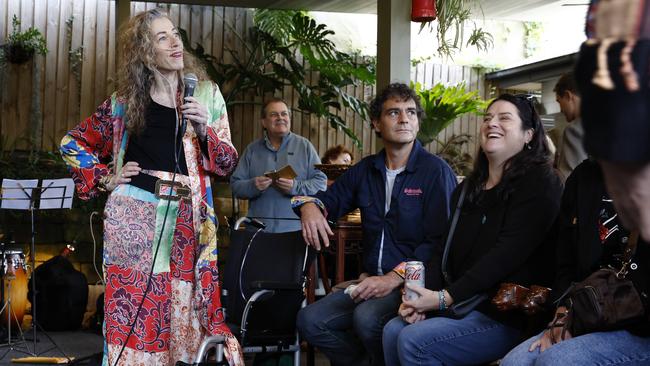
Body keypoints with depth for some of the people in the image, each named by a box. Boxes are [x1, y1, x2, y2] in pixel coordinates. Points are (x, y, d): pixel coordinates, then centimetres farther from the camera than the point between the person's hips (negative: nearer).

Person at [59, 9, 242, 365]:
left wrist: (205, 129, -11)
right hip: (134, 215, -1)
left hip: (188, 219, 1)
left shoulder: (206, 93, 9)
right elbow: (73, 142, 16)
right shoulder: (126, 101, 6)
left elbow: (226, 163, 6)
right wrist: (105, 179, 4)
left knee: (185, 309, -1)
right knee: (133, 306, -1)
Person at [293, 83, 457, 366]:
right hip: (372, 280, 6)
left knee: (367, 317, -33)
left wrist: (393, 279, -22)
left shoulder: (436, 171, -6)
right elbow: (329, 199, 26)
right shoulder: (365, 170, 13)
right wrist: (309, 204, 0)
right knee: (310, 320, -13)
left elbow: (439, 242, -13)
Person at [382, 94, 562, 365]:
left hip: (510, 316, -8)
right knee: (393, 330, -11)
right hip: (465, 303, 8)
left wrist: (446, 297, -21)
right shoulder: (469, 187, 18)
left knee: (414, 342, -21)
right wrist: (421, 297, -7)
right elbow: (445, 250, 12)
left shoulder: (539, 183, -9)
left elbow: (506, 255, -19)